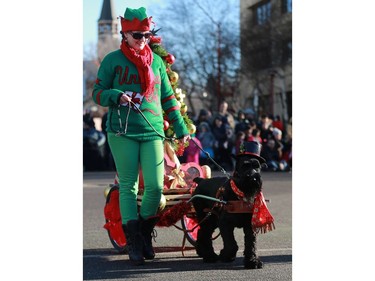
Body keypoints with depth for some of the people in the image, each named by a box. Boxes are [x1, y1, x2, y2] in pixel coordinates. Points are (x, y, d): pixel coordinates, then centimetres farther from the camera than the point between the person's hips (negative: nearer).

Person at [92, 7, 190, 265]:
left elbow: (168, 97, 19)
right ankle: (134, 241, 7)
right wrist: (118, 96, -16)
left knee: (155, 186, -8)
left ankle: (145, 232, 15)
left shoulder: (156, 61, 14)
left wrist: (181, 129, 16)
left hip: (152, 131, 2)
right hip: (122, 131, -2)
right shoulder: (113, 60, 4)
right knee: (128, 186, 0)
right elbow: (98, 93, 5)